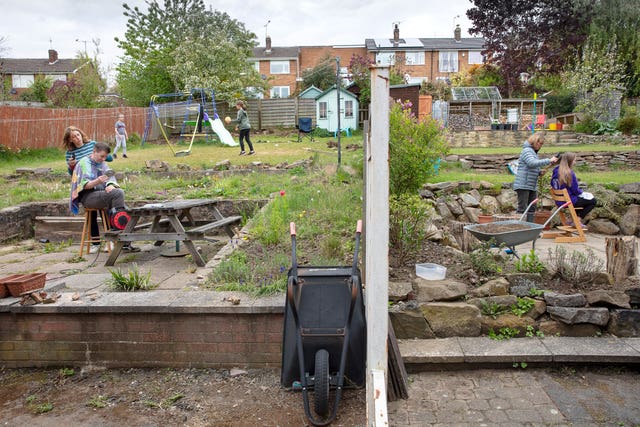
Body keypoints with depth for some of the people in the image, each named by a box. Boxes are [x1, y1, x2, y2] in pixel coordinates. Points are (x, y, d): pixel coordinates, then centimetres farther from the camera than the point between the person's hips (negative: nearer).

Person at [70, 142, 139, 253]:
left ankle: (125, 242, -14)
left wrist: (111, 185, -16)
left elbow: (110, 177, 9)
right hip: (87, 197, -6)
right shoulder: (84, 163, -1)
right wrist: (97, 181, -31)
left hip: (101, 195, 7)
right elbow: (84, 185, -11)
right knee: (118, 193, -28)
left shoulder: (102, 163, 21)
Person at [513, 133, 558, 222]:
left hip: (532, 186, 10)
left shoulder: (534, 152, 20)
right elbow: (532, 163, -27)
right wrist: (549, 160, -27)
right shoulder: (527, 150, -9)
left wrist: (539, 172, 6)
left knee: (532, 209, 10)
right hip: (523, 185, -10)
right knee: (522, 209, -7)